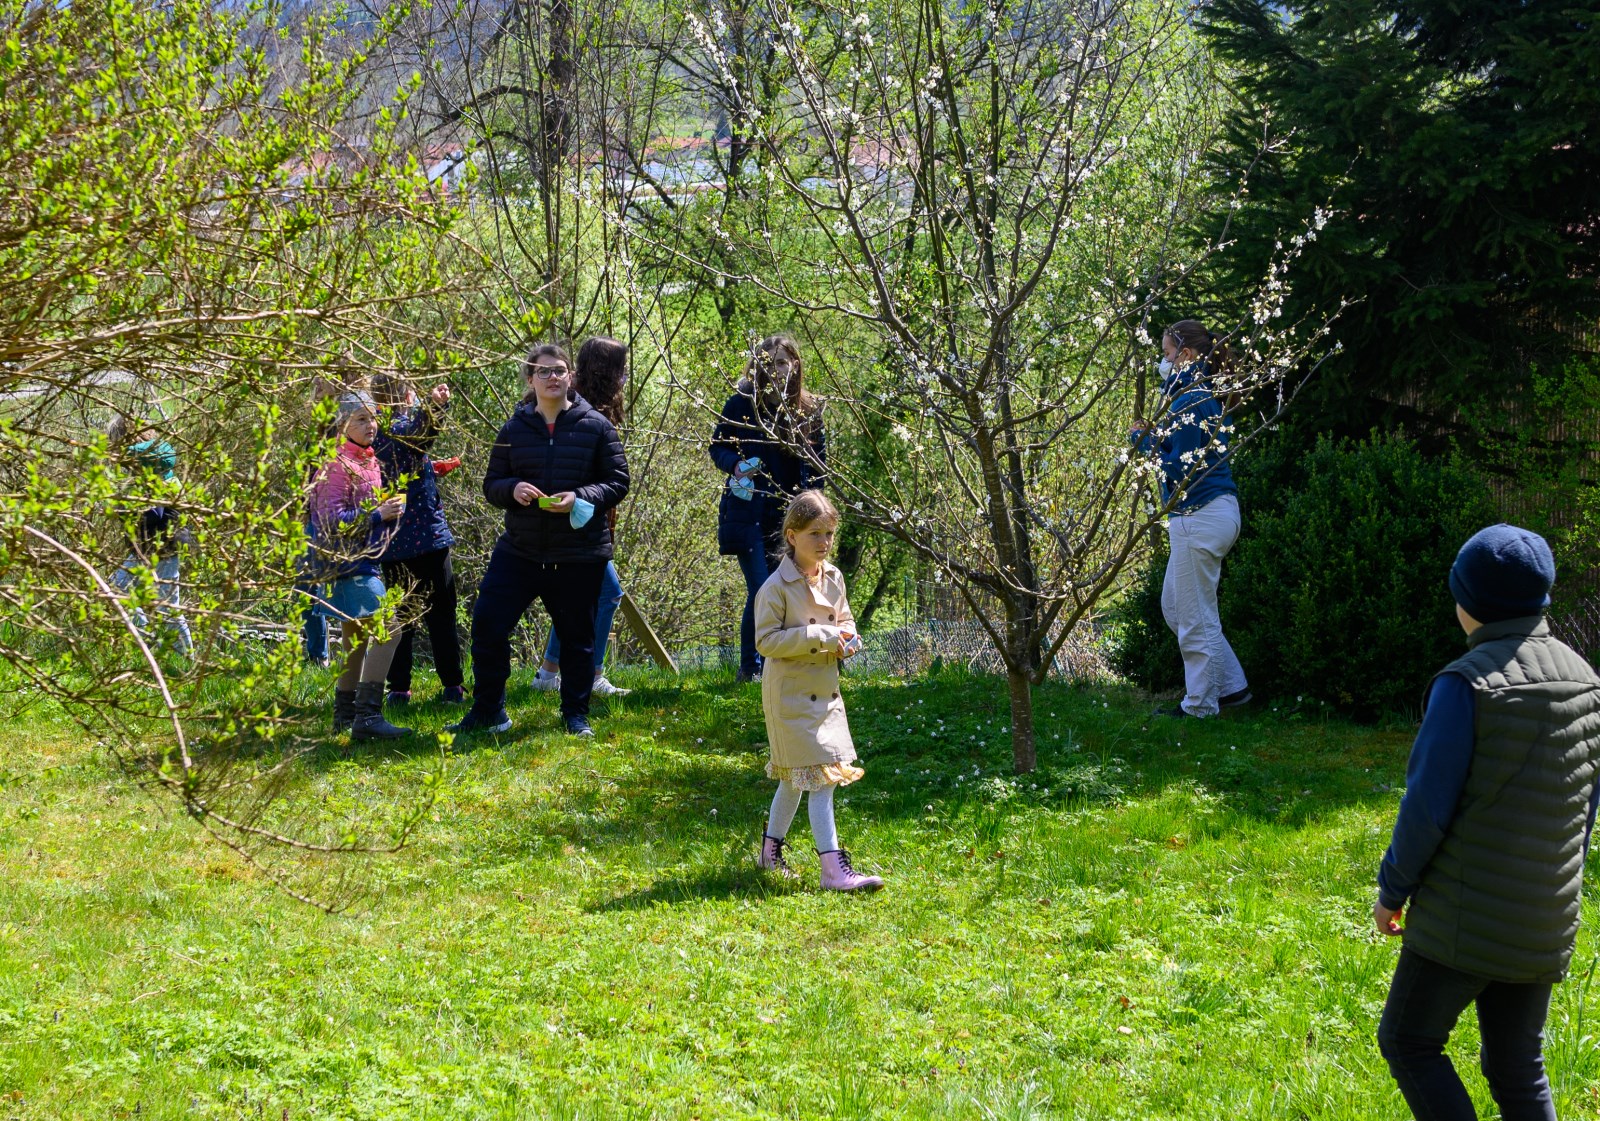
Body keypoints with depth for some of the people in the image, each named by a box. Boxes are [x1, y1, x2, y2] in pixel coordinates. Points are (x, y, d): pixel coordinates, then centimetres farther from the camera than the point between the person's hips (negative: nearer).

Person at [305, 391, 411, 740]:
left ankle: (344, 715, 25)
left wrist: (391, 510, 11)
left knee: (358, 639, 16)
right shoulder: (337, 465, -13)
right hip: (350, 563, -10)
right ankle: (367, 715, -24)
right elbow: (333, 519, -19)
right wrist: (379, 514, -19)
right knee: (388, 628, -20)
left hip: (365, 561, 10)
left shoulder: (368, 461, 15)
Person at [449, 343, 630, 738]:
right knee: (487, 623, -5)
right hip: (520, 550, 2)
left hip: (579, 554, -2)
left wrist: (579, 497, -18)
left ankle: (576, 715, 24)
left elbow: (618, 481, -1)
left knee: (576, 635, 8)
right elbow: (491, 484, 8)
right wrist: (512, 489, -15)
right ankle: (487, 712, 9)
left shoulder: (595, 426, -2)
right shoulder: (514, 429, 4)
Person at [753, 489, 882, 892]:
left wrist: (847, 639, -4)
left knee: (794, 776, 19)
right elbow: (766, 640, -18)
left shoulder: (834, 578, 6)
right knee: (820, 774, -11)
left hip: (824, 689, 8)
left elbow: (844, 619, 20)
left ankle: (771, 851, 35)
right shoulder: (777, 586, -16)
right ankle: (834, 868, -11)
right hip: (790, 692, -8)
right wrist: (819, 637, -23)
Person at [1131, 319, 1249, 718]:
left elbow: (1180, 468, -21)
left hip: (1200, 518, -11)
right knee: (1174, 606, 19)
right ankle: (1231, 685, 23)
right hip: (1214, 511, 11)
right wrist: (1155, 437, 6)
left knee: (1195, 617, 0)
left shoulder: (1189, 401, -17)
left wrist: (1145, 441, -8)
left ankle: (1200, 707, 9)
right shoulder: (1203, 396, 14)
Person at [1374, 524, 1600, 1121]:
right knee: (1518, 1068, 15)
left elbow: (1427, 807, -16)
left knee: (1407, 1042, 9)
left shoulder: (1466, 684, -17)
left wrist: (1391, 889, -3)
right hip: (1545, 925, 7)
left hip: (1464, 920, -6)